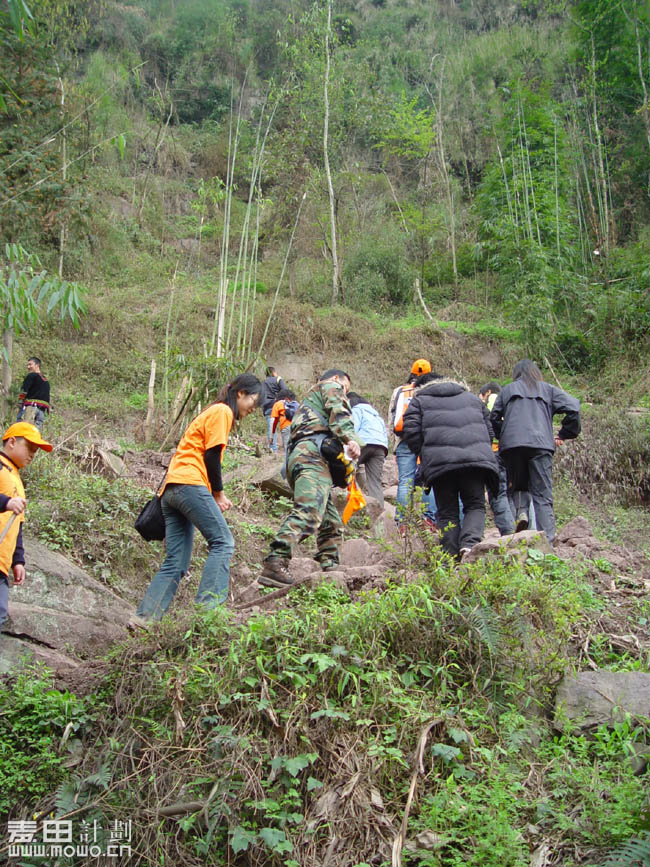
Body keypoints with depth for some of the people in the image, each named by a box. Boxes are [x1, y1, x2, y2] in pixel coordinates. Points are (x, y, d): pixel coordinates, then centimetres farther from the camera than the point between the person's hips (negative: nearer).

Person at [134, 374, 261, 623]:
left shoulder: (212, 412, 30)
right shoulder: (222, 411, 1)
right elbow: (212, 455, -8)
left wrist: (216, 495, 16)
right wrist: (218, 494, -1)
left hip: (171, 488, 10)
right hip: (189, 483, -10)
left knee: (175, 564, 5)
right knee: (223, 543, -11)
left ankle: (145, 618, -2)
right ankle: (207, 607, -20)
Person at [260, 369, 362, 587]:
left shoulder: (311, 398, 42)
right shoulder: (331, 386, 17)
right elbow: (337, 411, -5)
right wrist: (350, 437, -20)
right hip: (312, 452, -10)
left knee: (332, 524, 11)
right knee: (309, 511, -27)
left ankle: (330, 569, 6)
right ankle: (275, 564, -38)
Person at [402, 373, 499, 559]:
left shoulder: (419, 400, 18)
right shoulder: (471, 397, 29)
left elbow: (411, 431, 2)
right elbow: (488, 430, 24)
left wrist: (423, 454, 15)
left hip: (439, 462, -2)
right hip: (475, 459, 2)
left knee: (447, 512, 5)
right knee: (475, 506, 9)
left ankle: (451, 557, -3)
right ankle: (469, 542, -16)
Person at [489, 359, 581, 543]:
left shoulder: (507, 390, 21)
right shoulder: (548, 390, 19)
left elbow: (493, 417, 12)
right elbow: (573, 407, 6)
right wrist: (565, 434, 14)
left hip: (511, 445, 0)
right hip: (541, 445, 0)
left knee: (515, 486, 18)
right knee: (543, 496, 0)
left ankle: (520, 511, -10)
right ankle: (547, 541, -9)